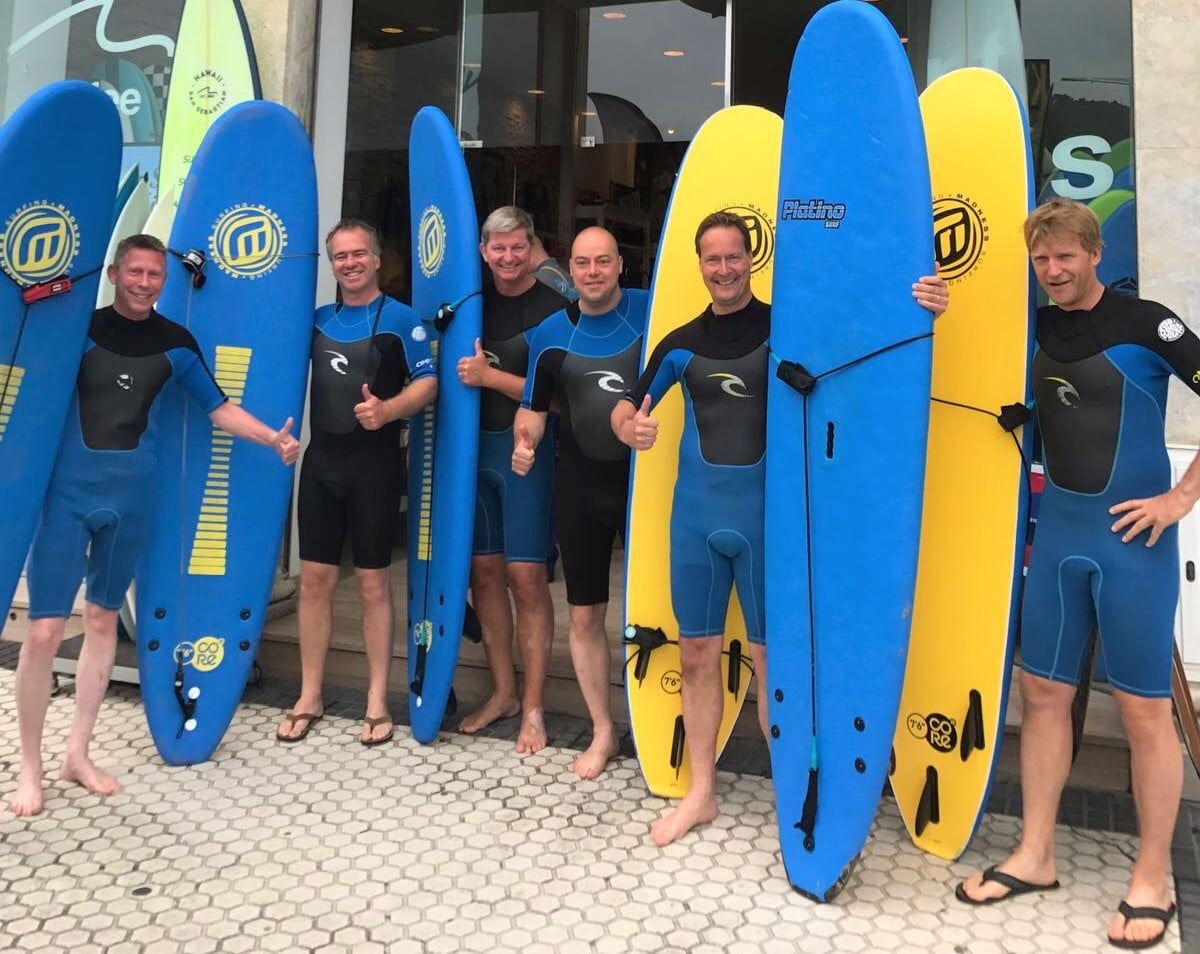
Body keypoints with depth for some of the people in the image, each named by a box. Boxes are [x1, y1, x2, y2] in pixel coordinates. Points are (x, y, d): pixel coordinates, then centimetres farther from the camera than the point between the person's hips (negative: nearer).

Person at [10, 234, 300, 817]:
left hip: (130, 497, 3)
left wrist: (273, 439, -8)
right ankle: (30, 768, 12)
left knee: (103, 619, 13)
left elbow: (218, 408, 6)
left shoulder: (175, 343, 2)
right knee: (45, 629, -6)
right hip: (68, 492, -3)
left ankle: (78, 753, 27)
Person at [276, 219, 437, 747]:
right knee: (314, 578, 6)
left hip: (375, 464, -4)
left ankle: (377, 703, 14)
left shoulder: (401, 319, -1)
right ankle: (309, 698, 19)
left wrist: (388, 409, -24)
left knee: (373, 582, 3)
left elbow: (427, 382, -7)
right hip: (321, 460, 4)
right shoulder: (318, 319, 13)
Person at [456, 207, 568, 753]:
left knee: (525, 575, -4)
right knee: (484, 571, 8)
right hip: (474, 447, 5)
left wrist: (489, 376, -17)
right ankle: (502, 692, 22)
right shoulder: (473, 304, 11)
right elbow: (451, 370, 19)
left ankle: (533, 706, 7)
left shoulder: (552, 307, -6)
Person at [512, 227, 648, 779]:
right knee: (584, 615, 9)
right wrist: (524, 443, -11)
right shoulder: (551, 334, 3)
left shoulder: (652, 313, -4)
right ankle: (602, 732, 26)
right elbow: (533, 408, 9)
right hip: (581, 487, 3)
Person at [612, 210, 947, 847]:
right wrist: (630, 428, -8)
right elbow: (626, 408, 14)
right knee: (696, 654, 10)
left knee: (773, 658, 3)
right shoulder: (681, 344, 8)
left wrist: (920, 312, -26)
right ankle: (701, 792, 26)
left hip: (766, 512, -3)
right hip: (696, 512, 4)